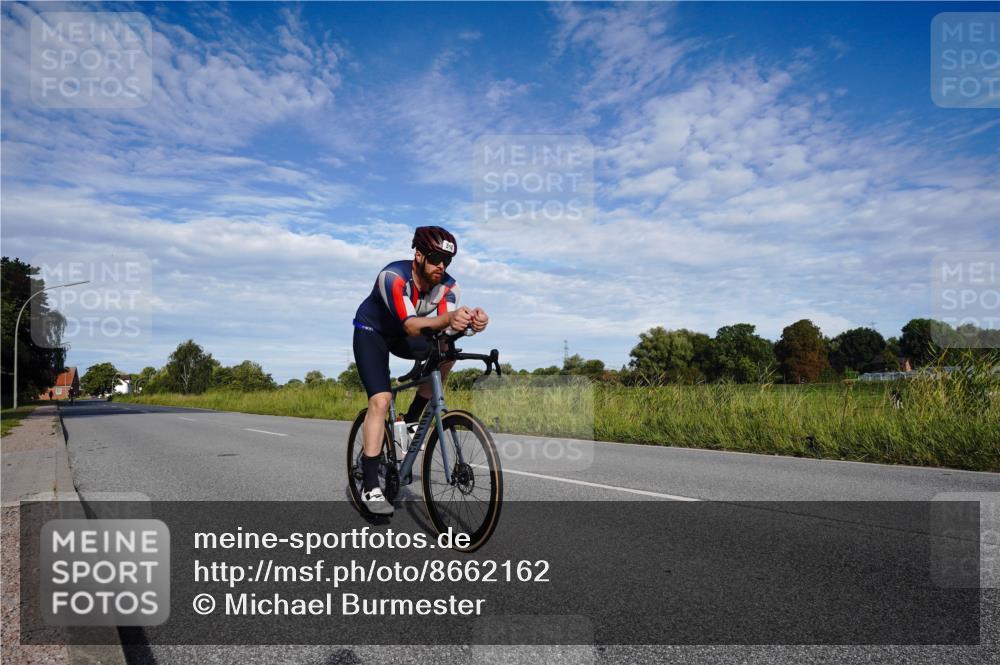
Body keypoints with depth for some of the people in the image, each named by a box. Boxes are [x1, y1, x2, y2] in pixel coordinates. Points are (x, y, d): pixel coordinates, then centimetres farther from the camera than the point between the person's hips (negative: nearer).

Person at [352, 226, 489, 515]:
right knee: (380, 401, -21)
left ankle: (411, 420, -3)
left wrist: (470, 322, -56)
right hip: (371, 332, -5)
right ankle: (370, 487, -14)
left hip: (402, 336, 5)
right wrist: (448, 318, -63)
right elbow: (412, 327, -45)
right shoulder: (393, 276, -34)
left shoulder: (447, 285, -20)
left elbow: (447, 327, -33)